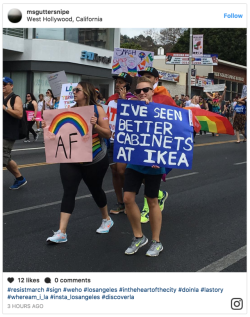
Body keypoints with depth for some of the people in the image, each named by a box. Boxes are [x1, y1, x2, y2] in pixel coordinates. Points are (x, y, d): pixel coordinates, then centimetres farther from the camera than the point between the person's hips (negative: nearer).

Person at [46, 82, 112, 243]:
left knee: (95, 189, 13)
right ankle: (61, 232, -7)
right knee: (68, 192, -6)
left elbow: (108, 134, -9)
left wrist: (95, 125, -25)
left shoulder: (97, 109, -7)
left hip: (95, 160, -3)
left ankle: (107, 219, 39)